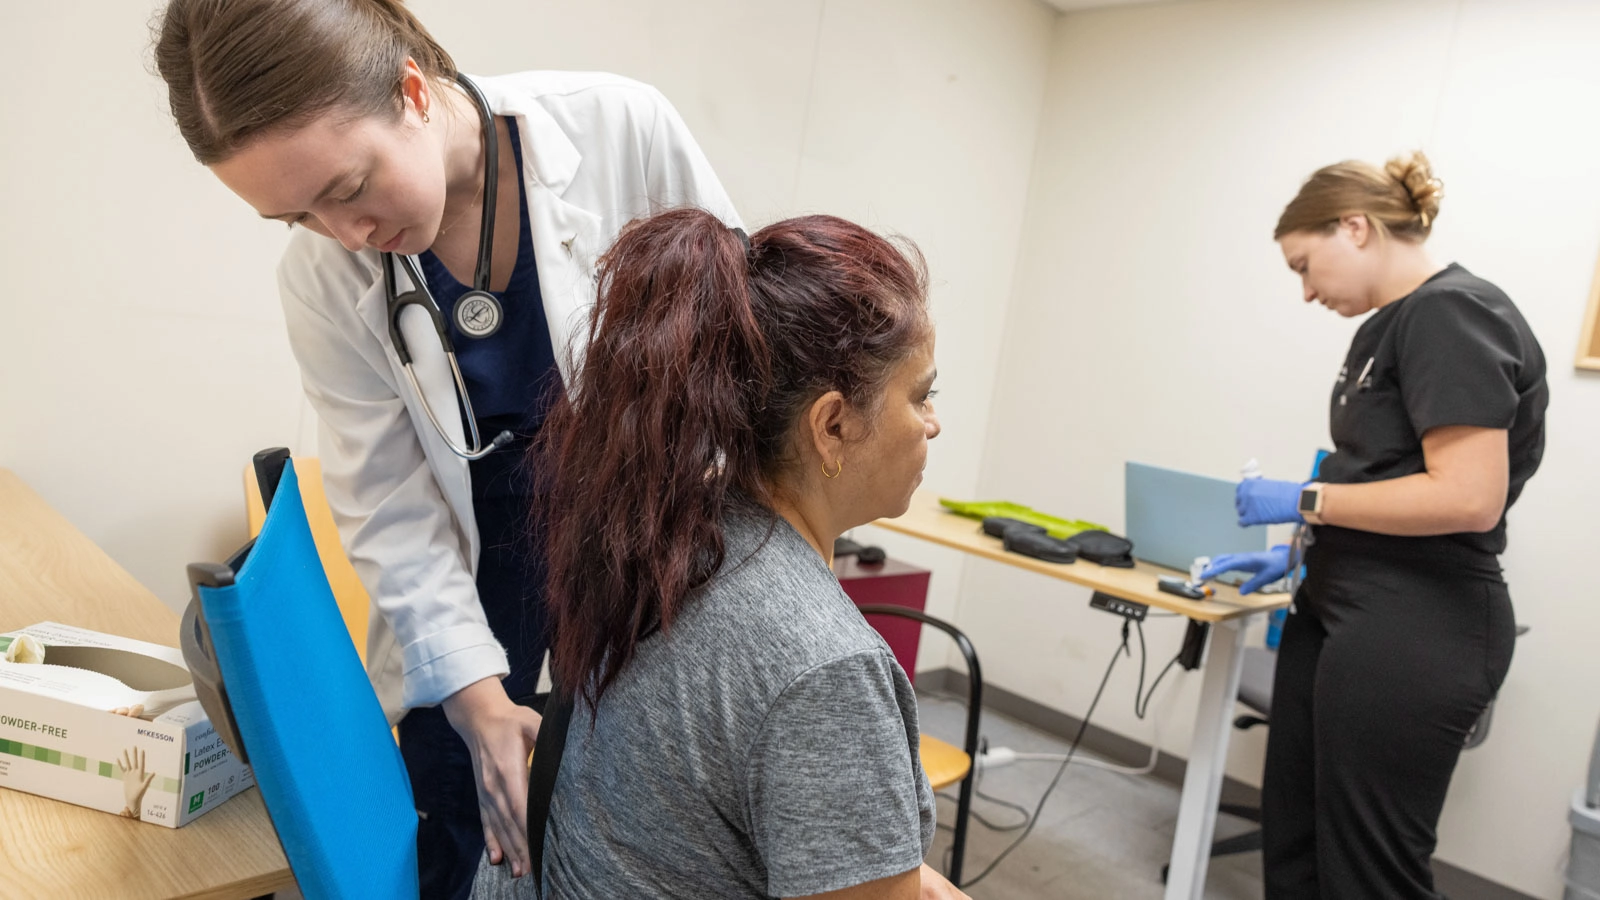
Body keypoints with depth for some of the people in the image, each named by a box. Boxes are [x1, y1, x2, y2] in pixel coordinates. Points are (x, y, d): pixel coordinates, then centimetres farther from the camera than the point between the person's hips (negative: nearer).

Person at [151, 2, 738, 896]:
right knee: (443, 804, 9)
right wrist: (482, 702, -18)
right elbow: (392, 509, -11)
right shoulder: (324, 277, -14)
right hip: (484, 539, 1)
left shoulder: (620, 126, -21)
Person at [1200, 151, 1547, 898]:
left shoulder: (1452, 314, -15)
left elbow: (1467, 497, -23)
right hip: (1339, 613, 9)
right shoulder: (1393, 323, 14)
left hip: (1412, 634, -9)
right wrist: (1301, 555, 14)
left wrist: (1306, 501, -15)